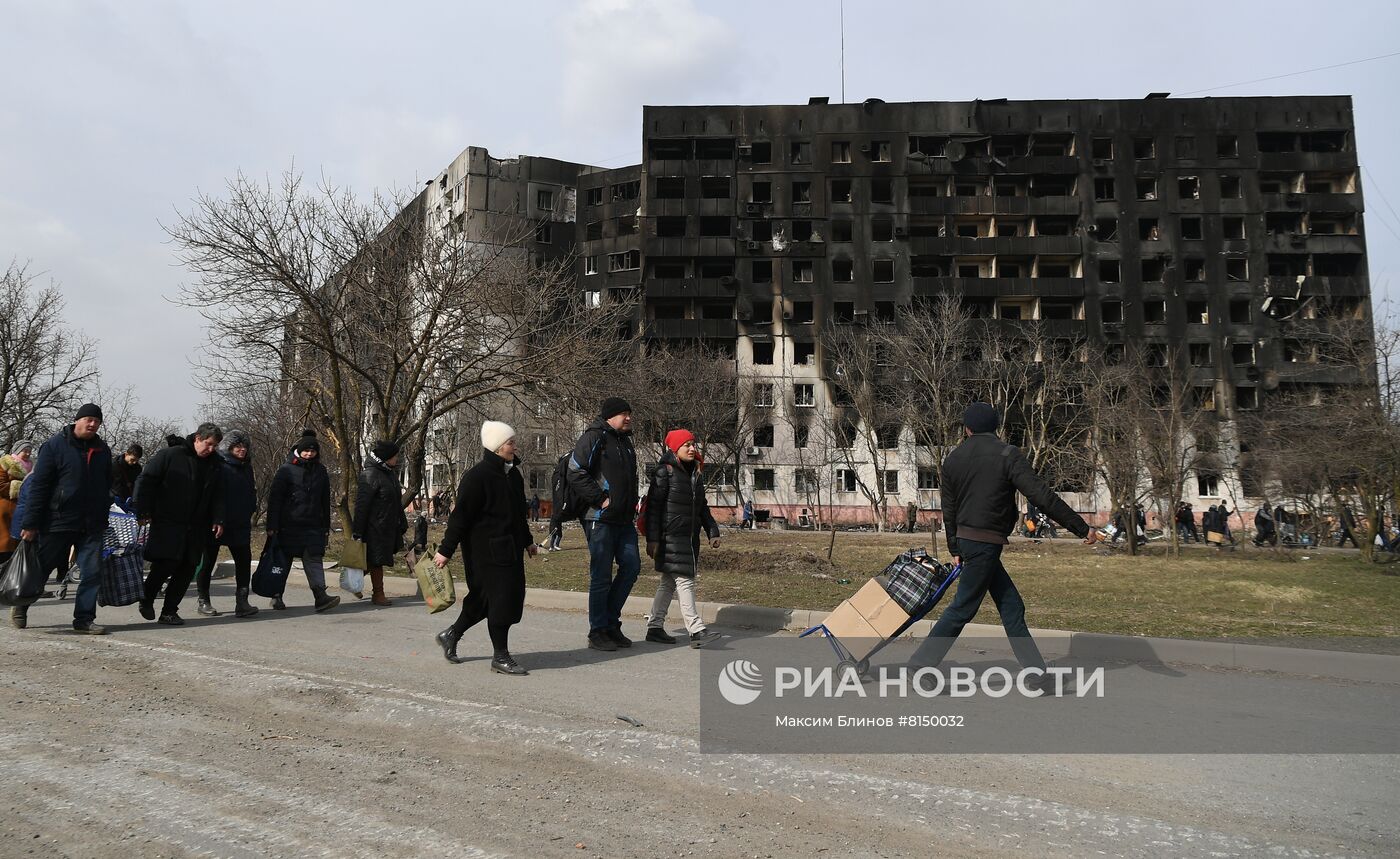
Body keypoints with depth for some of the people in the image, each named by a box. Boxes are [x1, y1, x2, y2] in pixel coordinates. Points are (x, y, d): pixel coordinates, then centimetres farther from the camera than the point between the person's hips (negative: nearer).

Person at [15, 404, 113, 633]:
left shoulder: (102, 450, 9)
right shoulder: (55, 445, -6)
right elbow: (38, 485, -8)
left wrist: (103, 516, 13)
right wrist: (30, 523, -11)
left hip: (91, 525, 4)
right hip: (58, 520, -4)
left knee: (92, 571, -1)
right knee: (40, 568, 10)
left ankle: (84, 618, 6)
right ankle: (21, 606, 33)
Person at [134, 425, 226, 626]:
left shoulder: (214, 465, 12)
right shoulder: (170, 455, -4)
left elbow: (217, 496, 17)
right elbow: (145, 480, -4)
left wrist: (218, 520, 6)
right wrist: (143, 510, -9)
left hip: (196, 527, 5)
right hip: (167, 524, -5)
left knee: (187, 568, 1)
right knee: (166, 562, -12)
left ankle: (169, 611, 11)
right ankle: (146, 600, 14)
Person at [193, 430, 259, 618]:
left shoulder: (246, 467, 12)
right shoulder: (217, 464, -9)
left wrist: (251, 510, 8)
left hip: (240, 525, 5)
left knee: (244, 561, -3)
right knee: (207, 562, 7)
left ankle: (242, 602, -3)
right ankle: (203, 601, 20)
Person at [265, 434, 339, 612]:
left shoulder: (321, 471, 11)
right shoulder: (286, 470, -2)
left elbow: (325, 502, 17)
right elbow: (274, 499, -5)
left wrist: (326, 527, 15)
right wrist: (272, 526, -10)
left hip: (313, 526, 3)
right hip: (288, 526, -3)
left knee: (314, 559, -8)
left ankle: (320, 595, -18)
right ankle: (277, 595, 23)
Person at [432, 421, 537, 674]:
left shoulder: (512, 474, 11)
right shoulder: (477, 476, -15)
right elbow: (460, 515, -15)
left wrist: (527, 541, 29)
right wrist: (445, 550, -14)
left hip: (509, 548, 8)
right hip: (486, 551, -8)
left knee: (484, 599, 13)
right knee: (500, 597, -5)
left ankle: (450, 635, 32)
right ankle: (500, 656, 7)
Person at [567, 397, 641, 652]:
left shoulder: (624, 440, 19)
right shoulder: (594, 437, -9)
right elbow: (576, 473, -18)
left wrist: (631, 507, 16)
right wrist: (600, 499, -18)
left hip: (624, 519, 8)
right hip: (600, 518, -8)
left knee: (631, 566, 6)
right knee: (601, 576, -3)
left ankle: (610, 621, 19)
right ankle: (598, 632, 8)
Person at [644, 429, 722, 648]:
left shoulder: (696, 475, 17)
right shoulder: (664, 472, -7)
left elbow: (703, 508, 25)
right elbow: (653, 507, -11)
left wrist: (713, 532, 18)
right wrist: (652, 539, -15)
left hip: (690, 538, 8)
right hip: (670, 538, -8)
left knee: (668, 583, 13)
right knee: (685, 582, -11)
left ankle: (655, 627, 21)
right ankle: (697, 631, -12)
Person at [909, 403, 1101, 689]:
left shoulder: (952, 459, 9)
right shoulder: (1007, 454, -9)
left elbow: (948, 509, 13)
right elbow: (1041, 495, -14)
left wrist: (955, 549, 23)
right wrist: (1082, 528, -10)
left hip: (966, 538, 7)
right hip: (986, 542, -7)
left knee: (1012, 607, 10)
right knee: (962, 607, 0)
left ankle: (1037, 672, 13)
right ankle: (921, 663, 3)